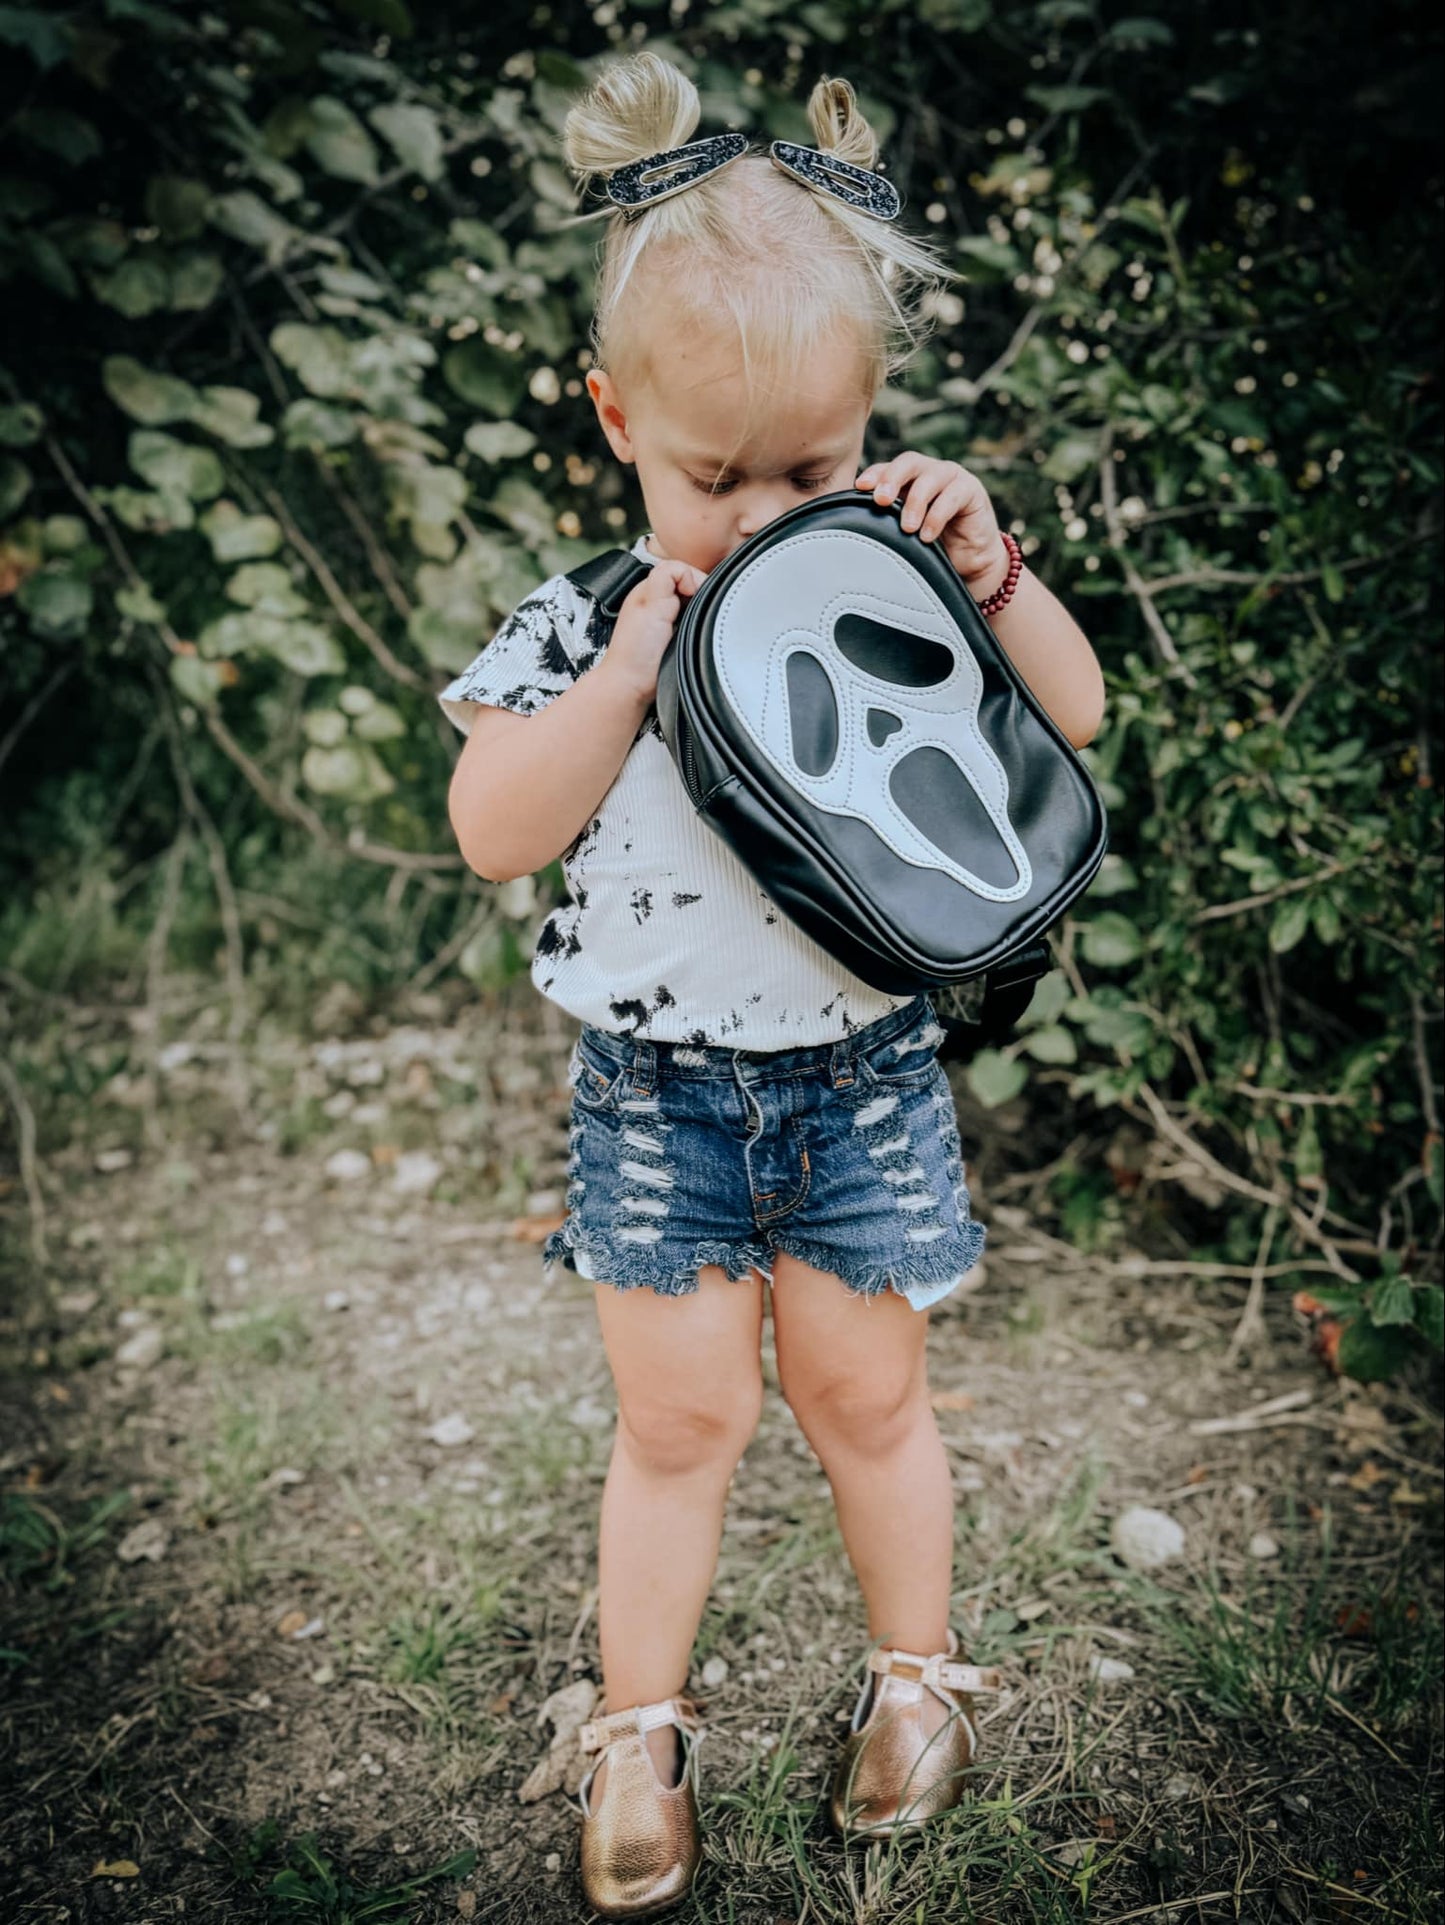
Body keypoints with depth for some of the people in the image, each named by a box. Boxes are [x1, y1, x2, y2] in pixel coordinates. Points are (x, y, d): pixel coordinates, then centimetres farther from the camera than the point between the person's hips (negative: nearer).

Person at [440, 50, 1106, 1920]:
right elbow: (495, 831, -16)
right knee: (678, 1415, 10)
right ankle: (639, 1725, 31)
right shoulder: (577, 623, -7)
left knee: (862, 1391, 14)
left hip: (860, 1075, 1)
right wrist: (637, 651, -24)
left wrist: (986, 567, -19)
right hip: (656, 1087, 0)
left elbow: (1074, 718, -3)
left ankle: (919, 1666, 39)